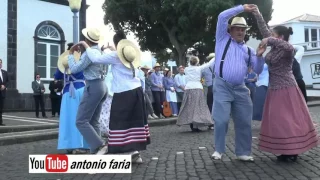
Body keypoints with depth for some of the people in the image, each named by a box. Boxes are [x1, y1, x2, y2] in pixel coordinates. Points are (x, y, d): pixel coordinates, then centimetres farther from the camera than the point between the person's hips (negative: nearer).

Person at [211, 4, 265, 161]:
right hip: (222, 86, -4)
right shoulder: (223, 39, 11)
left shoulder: (248, 50, 19)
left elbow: (258, 70, 15)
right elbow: (222, 17, 1)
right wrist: (242, 8, 4)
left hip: (240, 89, 4)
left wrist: (260, 56, -2)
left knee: (244, 122, 6)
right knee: (221, 120, -10)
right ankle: (219, 150, 8)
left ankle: (243, 153, 19)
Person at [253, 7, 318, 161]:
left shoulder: (288, 50, -10)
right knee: (278, 121, 9)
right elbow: (264, 30, 14)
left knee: (288, 120, -5)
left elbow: (289, 47, -36)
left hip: (285, 89, -8)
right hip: (275, 89, 8)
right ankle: (287, 151, 16)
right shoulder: (274, 47, 9)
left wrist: (269, 40, -33)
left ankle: (293, 151, 3)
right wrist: (257, 14, 13)